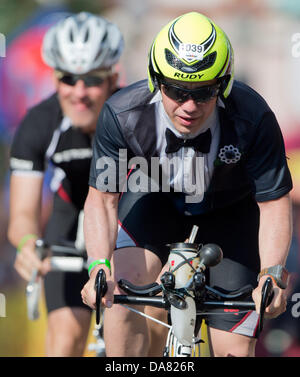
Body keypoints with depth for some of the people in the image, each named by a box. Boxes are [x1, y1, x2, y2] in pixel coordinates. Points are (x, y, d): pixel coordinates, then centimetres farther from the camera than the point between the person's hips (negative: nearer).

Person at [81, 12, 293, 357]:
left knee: (234, 349, -8)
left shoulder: (252, 118, -34)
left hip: (230, 211, -1)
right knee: (120, 294, -25)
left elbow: (274, 202, -27)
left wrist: (272, 275, -41)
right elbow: (102, 198, -26)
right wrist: (99, 267, -42)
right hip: (156, 197, 1)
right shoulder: (123, 114, -31)